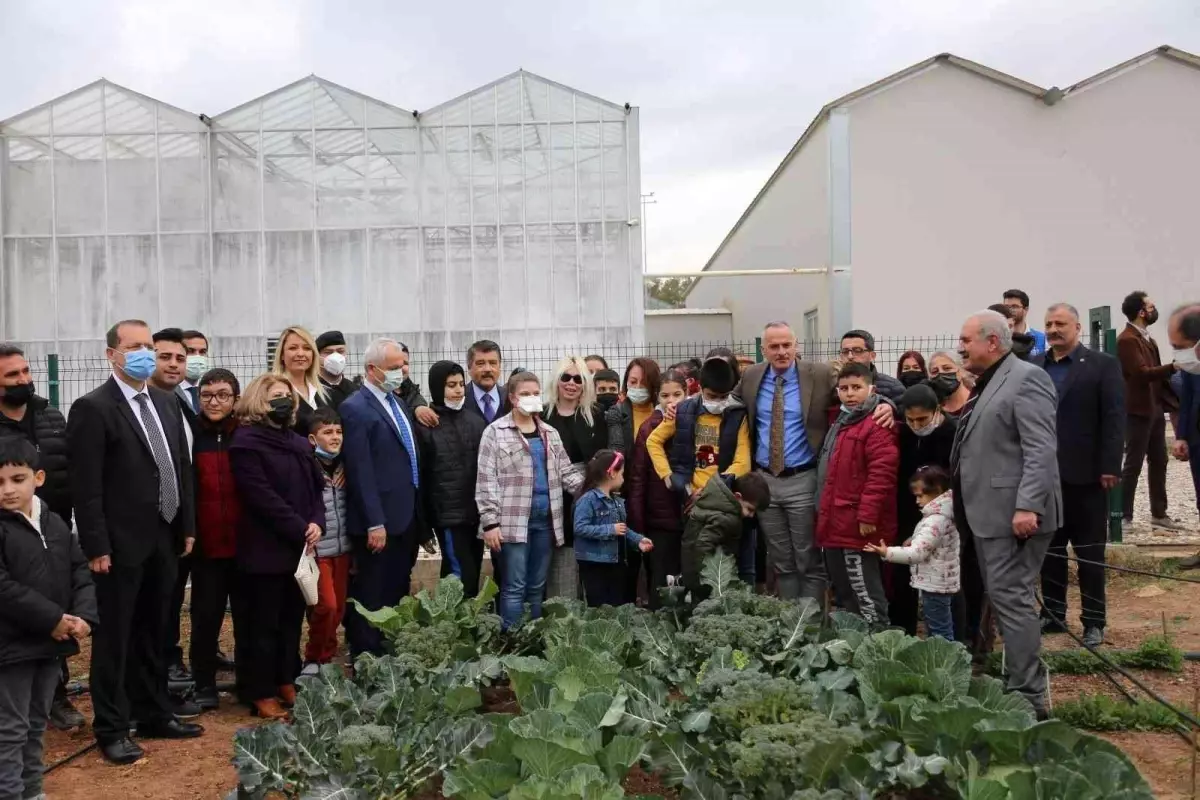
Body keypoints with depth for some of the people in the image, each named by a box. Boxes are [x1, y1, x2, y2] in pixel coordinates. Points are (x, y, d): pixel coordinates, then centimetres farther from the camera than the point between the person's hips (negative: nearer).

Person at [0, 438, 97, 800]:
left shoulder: (56, 524, 6)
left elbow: (81, 573, 7)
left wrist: (84, 616, -10)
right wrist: (53, 619, -21)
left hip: (52, 643, 6)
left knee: (36, 725, 19)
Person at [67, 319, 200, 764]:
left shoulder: (166, 404, 11)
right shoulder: (92, 408, -11)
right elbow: (86, 487, -14)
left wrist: (187, 526, 11)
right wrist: (97, 546, -17)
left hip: (164, 540, 7)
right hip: (121, 544, -6)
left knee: (154, 633, 17)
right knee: (114, 638, 5)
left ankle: (154, 715, 29)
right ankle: (112, 729, 16)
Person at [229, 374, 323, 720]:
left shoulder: (299, 442, 15)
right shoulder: (246, 441, -9)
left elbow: (316, 486, 14)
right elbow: (262, 497, -16)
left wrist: (316, 522, -5)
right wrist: (299, 530, -15)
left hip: (299, 547, 7)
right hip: (266, 549, -7)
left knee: (292, 619, 13)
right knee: (264, 623, 1)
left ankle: (287, 683, 24)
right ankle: (262, 694, 10)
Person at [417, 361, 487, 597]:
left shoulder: (476, 421, 10)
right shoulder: (425, 426, -4)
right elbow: (420, 475, -4)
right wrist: (424, 523, -6)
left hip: (477, 513, 5)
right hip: (448, 515, -5)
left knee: (469, 580, 10)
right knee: (464, 580, -9)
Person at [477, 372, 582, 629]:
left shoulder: (550, 433, 15)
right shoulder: (496, 432, -2)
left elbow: (566, 471, 13)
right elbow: (486, 480, -6)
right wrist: (490, 522, -13)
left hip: (545, 519, 5)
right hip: (513, 520, -5)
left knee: (537, 588, 12)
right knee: (514, 587, -4)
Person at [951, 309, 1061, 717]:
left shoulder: (1026, 378, -11)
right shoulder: (987, 383, 18)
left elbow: (1041, 451, -19)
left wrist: (1027, 507, -26)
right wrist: (965, 510, 20)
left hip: (1014, 513, -10)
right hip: (989, 513, 10)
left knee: (1010, 599, -8)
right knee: (1001, 599, 14)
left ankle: (1029, 698, 0)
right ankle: (1016, 682, 24)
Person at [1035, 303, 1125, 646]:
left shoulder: (1103, 365, -2)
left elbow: (1114, 418, -7)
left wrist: (1110, 467, -14)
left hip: (1085, 474, -3)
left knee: (1090, 553, 6)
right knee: (1049, 549, 11)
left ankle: (1094, 622, 16)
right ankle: (1053, 614, 22)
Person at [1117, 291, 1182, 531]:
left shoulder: (1147, 338, 15)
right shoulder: (1127, 339, -15)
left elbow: (1155, 373, 18)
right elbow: (1142, 373, -25)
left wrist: (1173, 402, 13)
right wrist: (1173, 366, -25)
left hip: (1155, 408, 9)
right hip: (1138, 411, -9)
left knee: (1159, 462, 12)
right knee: (1133, 464, -4)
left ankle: (1159, 514, 21)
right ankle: (1123, 516, 4)